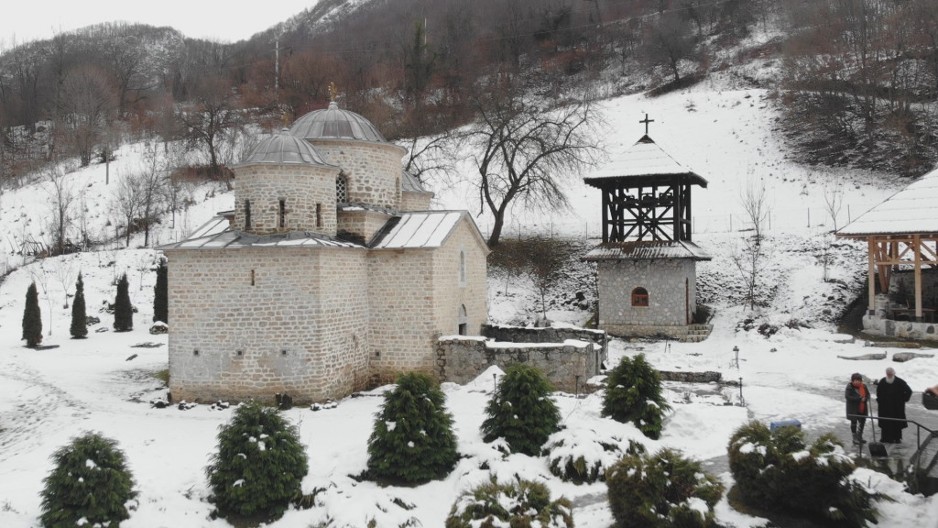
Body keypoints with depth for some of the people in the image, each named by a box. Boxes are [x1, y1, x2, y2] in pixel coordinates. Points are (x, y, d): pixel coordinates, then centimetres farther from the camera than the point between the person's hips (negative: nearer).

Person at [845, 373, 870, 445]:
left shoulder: (863, 386, 1)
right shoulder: (849, 387, -16)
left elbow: (868, 394, 9)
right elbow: (847, 396, -24)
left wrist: (865, 398, -15)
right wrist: (859, 398, -27)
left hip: (863, 409, 6)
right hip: (853, 409, -6)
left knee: (862, 422, 14)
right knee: (854, 422, 5)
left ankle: (860, 437, 32)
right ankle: (855, 438, 17)